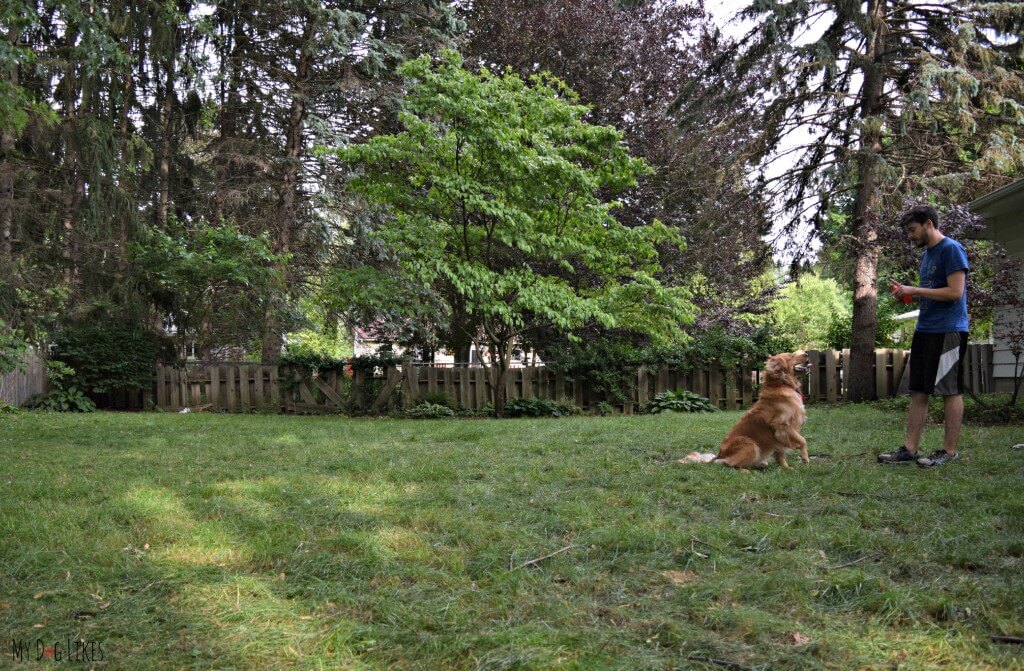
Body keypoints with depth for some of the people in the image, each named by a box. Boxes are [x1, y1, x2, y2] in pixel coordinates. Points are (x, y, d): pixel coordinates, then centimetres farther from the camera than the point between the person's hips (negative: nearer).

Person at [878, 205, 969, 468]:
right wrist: (909, 293, 5)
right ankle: (910, 449, 9)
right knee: (918, 391, 6)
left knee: (950, 390, -1)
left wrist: (915, 291, -14)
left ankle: (949, 450, 5)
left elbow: (955, 292, -17)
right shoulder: (926, 254, 17)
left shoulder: (951, 249, -10)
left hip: (948, 330, -9)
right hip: (924, 330, 9)